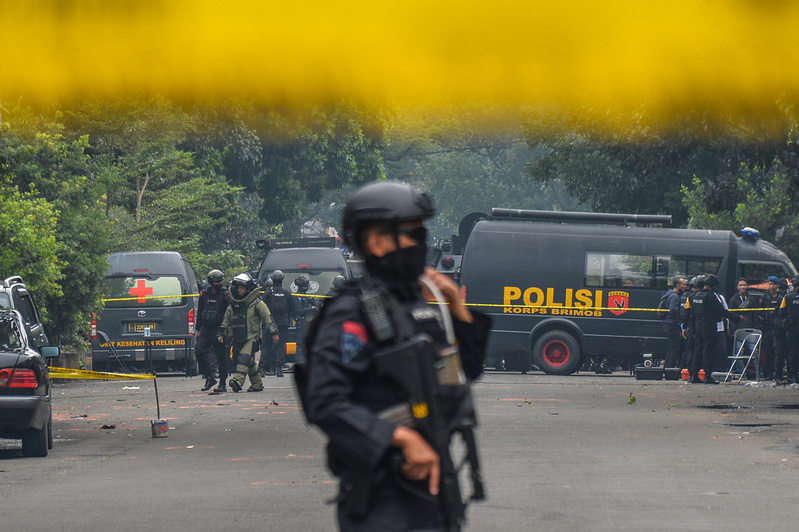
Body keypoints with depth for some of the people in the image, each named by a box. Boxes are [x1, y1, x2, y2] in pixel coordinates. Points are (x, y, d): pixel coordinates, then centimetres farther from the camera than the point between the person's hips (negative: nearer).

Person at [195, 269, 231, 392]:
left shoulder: (225, 295, -3)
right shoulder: (204, 294, 11)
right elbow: (199, 312, 19)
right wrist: (198, 330, 15)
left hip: (219, 330, -5)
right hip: (205, 329, 5)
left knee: (221, 356, -2)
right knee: (199, 351, -6)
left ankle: (222, 384, 4)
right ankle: (209, 378, 6)